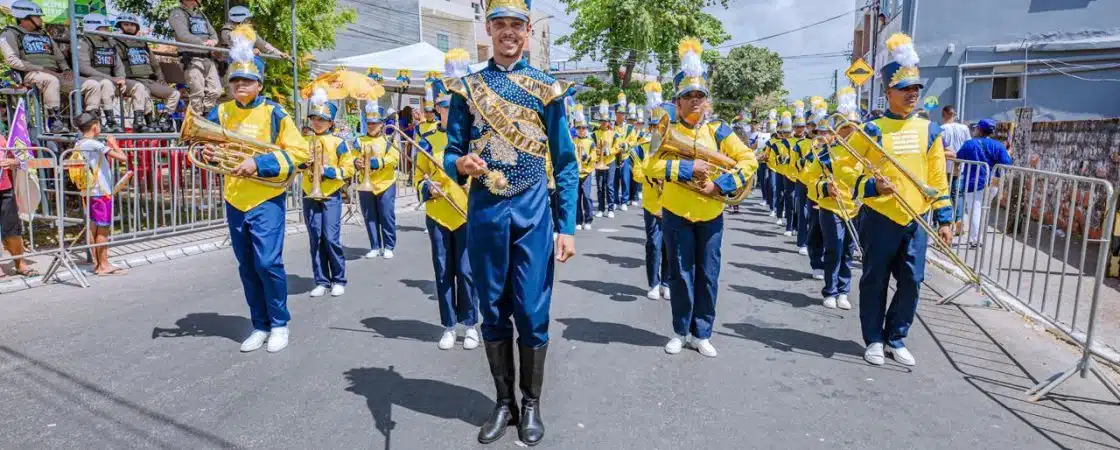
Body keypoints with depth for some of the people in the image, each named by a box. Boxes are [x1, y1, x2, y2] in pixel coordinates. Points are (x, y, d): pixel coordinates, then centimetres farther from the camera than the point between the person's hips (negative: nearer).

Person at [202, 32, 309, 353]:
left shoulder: (273, 112, -6)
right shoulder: (221, 113, 7)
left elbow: (298, 152, -10)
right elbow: (207, 145, 15)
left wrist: (259, 164, -20)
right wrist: (207, 154, -9)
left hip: (266, 200, -5)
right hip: (234, 201, 5)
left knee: (268, 263, -9)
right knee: (247, 267, 10)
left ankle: (280, 324, 9)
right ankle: (260, 326, 22)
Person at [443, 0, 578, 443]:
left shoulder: (546, 87, 2)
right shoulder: (467, 87, 6)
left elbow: (565, 162, 2)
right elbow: (451, 154, 6)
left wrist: (568, 227, -4)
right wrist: (461, 164, -19)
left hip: (532, 212, -1)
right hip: (484, 213, 2)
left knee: (532, 312, 3)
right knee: (493, 312, 10)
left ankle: (531, 404, 22)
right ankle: (504, 401, 26)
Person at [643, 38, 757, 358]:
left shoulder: (718, 131, 0)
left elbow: (749, 160, -4)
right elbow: (653, 167, -15)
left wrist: (721, 185, -16)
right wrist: (689, 168, -25)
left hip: (711, 214, 1)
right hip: (676, 214, -1)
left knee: (708, 275, 6)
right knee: (681, 275, 5)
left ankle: (702, 334, 20)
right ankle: (680, 331, 21)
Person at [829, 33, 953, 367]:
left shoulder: (929, 131, 7)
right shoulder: (872, 129, -5)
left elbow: (937, 179, 9)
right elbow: (843, 167, -6)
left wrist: (944, 219, 6)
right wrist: (871, 185, -22)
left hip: (916, 221, 4)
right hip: (879, 219, -3)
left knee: (911, 282, 7)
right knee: (875, 281, 6)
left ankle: (896, 339, 24)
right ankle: (874, 340, 20)